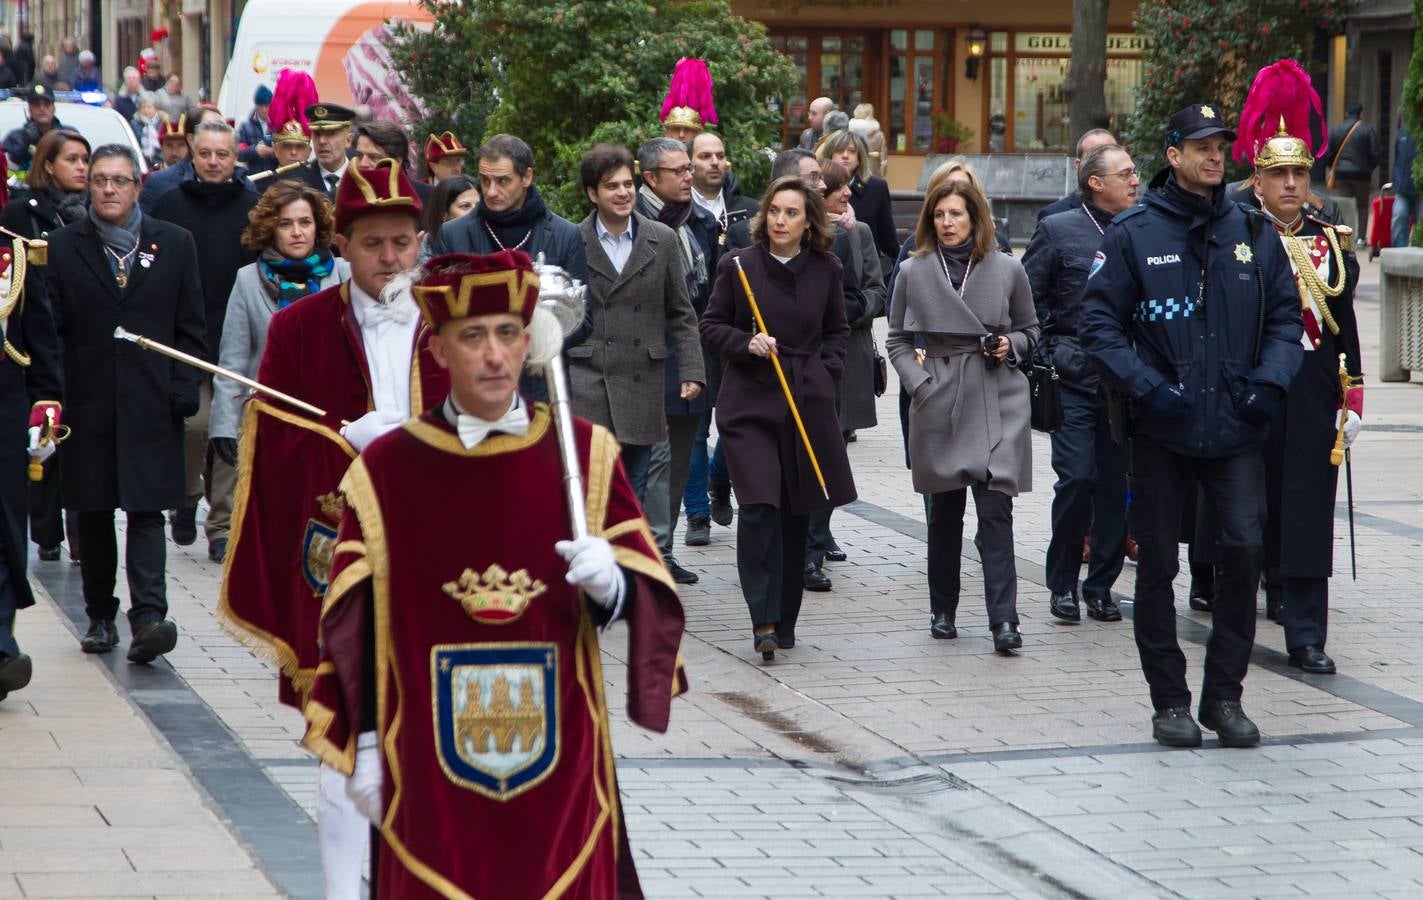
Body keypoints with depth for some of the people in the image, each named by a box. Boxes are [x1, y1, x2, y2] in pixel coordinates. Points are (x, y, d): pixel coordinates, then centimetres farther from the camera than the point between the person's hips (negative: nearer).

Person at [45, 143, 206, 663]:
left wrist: (183, 390, -2)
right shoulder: (62, 248, 6)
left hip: (151, 406, -1)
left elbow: (190, 328, 8)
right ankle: (100, 615, 18)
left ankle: (148, 616, -16)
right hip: (88, 402, 1)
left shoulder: (174, 245, 8)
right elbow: (47, 327, 2)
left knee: (146, 512, -8)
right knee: (93, 515, 7)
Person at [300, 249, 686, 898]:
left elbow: (649, 596, 2)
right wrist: (363, 748, 0)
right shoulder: (386, 468, 0)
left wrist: (611, 583, -20)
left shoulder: (585, 453, 3)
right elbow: (355, 625, 2)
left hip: (559, 754, 1)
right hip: (429, 756, -1)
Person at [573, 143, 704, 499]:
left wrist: (691, 370, 0)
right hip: (586, 383, -2)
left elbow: (681, 314, 9)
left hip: (640, 385, 2)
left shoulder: (663, 239, 6)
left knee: (633, 494, 7)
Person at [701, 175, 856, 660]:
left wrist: (826, 370, 5)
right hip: (749, 400, -2)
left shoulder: (826, 270, 5)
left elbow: (837, 330, 19)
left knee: (795, 513, 6)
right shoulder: (739, 266, -1)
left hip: (808, 401, 2)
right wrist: (745, 344, -10)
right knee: (758, 505, -16)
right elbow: (711, 324, 7)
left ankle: (784, 620, 17)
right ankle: (763, 619, -16)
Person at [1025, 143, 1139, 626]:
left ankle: (1101, 586, 14)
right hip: (1075, 378, -3)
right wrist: (1048, 354, -4)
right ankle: (1062, 584, 5)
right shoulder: (1058, 230, 0)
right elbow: (1027, 297, 1)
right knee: (1077, 478, -8)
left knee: (1115, 483, 4)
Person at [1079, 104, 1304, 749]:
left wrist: (1269, 381, -3)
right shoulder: (1133, 234, -2)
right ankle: (1170, 700, 15)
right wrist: (1147, 386, -14)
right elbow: (1099, 324, -3)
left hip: (1236, 429, 2)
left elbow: (1285, 316, 14)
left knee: (1244, 547, -9)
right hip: (1161, 429, -2)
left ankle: (1224, 695, 3)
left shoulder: (1252, 234, 8)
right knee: (1157, 564, 4)